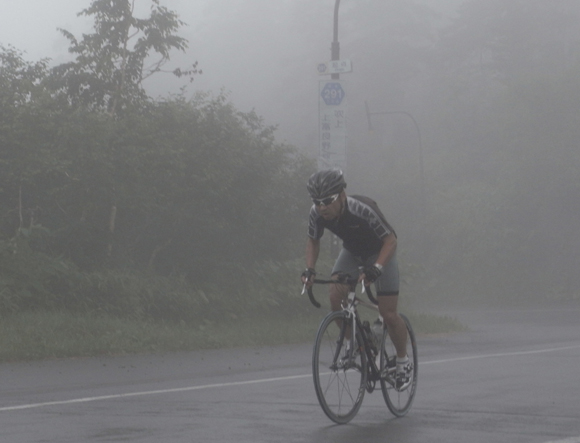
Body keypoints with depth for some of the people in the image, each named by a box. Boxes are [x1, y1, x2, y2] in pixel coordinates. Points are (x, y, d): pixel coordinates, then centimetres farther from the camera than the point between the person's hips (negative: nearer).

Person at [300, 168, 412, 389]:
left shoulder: (363, 209, -38)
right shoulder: (317, 213, -23)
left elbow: (390, 240, -29)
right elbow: (313, 241, -4)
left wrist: (376, 268, -42)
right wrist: (309, 269, -18)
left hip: (380, 252, -5)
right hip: (351, 252, 5)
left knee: (388, 314, -8)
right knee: (336, 296, -20)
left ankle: (403, 361, 16)